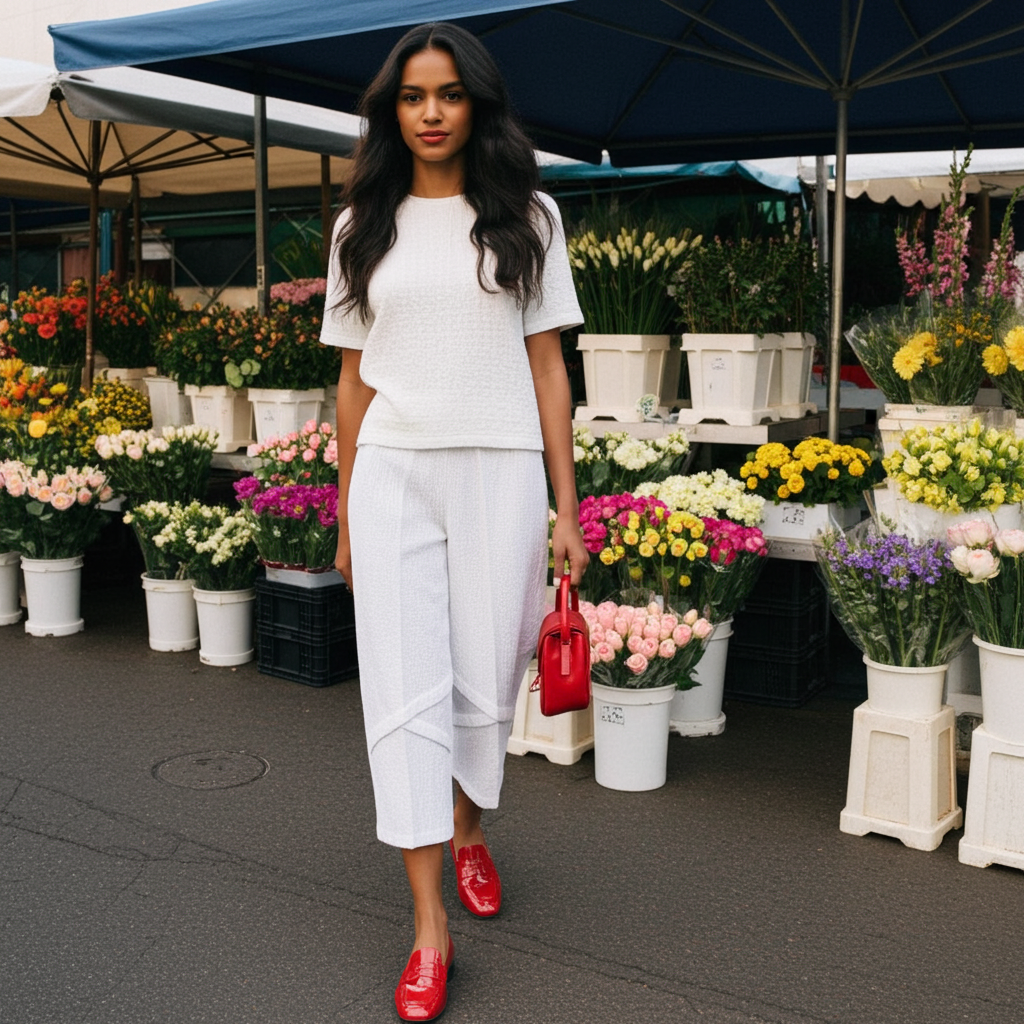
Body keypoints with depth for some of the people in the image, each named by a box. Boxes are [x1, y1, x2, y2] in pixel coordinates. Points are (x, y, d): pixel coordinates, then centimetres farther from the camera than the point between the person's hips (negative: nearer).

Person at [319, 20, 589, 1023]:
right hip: (392, 475, 1)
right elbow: (354, 379, 10)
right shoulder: (364, 226, 9)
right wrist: (345, 518, 8)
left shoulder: (525, 217, 6)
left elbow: (547, 367, 4)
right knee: (404, 689, -2)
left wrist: (565, 510, -1)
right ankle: (429, 924, 6)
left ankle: (467, 827, 37)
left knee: (485, 678, 7)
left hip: (500, 471, 0)